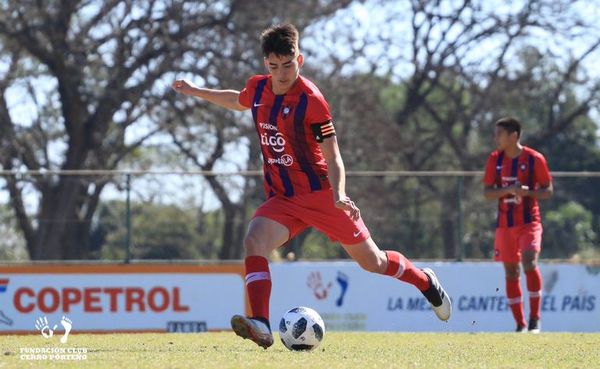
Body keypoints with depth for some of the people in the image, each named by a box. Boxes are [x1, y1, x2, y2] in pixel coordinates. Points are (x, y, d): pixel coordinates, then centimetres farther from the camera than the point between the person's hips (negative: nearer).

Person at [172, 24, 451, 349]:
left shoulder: (310, 100, -18)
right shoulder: (257, 89, -1)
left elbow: (333, 157, -17)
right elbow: (238, 101, 27)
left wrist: (339, 195, -33)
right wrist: (196, 92, 31)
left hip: (319, 194, -4)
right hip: (281, 199, 5)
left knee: (372, 262, 6)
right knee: (254, 241, -25)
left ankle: (425, 282, 36)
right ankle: (261, 326, -36)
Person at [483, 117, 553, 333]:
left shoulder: (534, 159, -6)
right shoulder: (495, 159, 4)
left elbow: (547, 192, -2)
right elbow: (487, 193, 2)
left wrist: (527, 192, -20)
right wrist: (508, 190, -16)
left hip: (529, 222, -4)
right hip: (504, 224, 4)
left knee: (529, 263, -21)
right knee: (511, 272, 4)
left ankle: (535, 320, -12)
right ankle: (520, 325, 12)